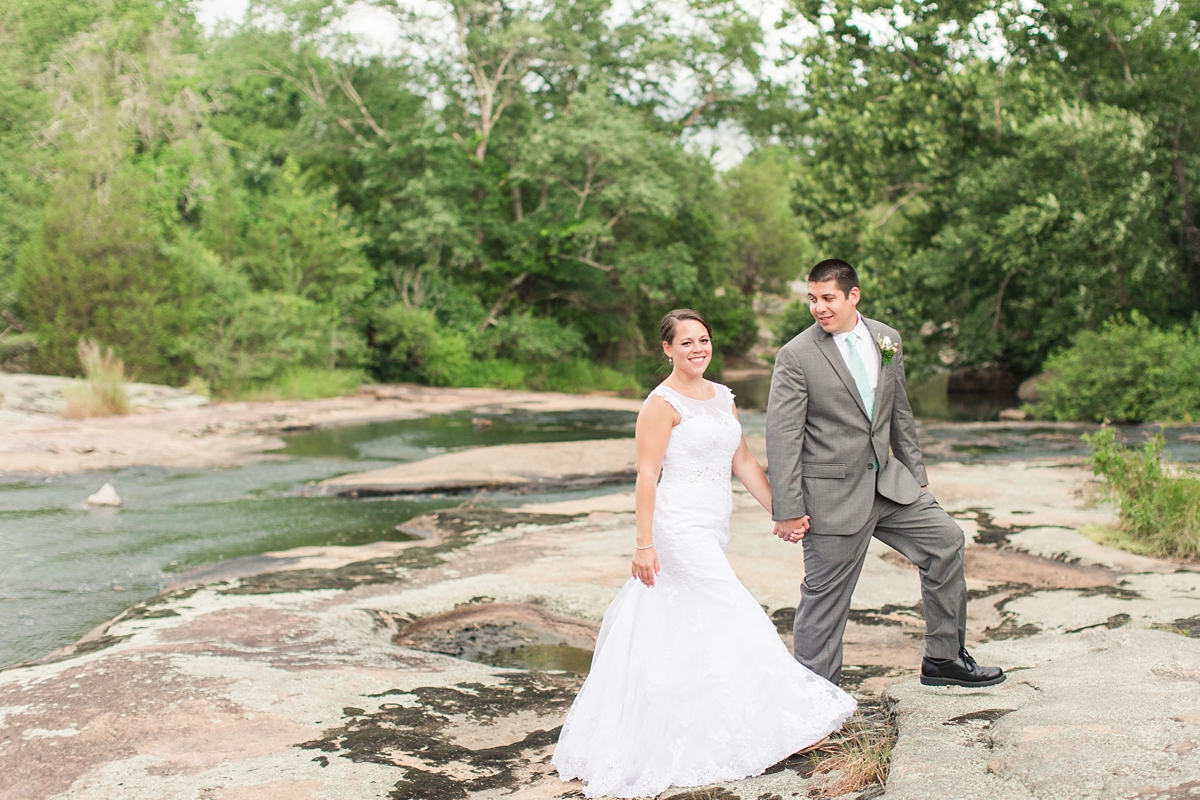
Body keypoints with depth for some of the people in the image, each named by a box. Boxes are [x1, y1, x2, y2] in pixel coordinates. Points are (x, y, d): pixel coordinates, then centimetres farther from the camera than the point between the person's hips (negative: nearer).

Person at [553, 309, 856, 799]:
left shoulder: (721, 397, 13)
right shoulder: (662, 404, -10)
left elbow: (744, 462, 15)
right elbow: (647, 475, -14)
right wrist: (644, 545, -18)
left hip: (712, 528, 8)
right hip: (681, 525, -8)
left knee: (680, 631, 14)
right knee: (735, 618, -7)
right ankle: (783, 724, 1)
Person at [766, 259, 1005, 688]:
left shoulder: (887, 340, 5)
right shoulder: (796, 356, -12)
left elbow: (899, 415, 15)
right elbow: (782, 438, -14)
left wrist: (916, 475, 16)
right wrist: (789, 511, -16)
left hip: (887, 480, 6)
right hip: (832, 494, -6)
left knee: (945, 539, 6)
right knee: (826, 594, 0)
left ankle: (943, 658, 20)